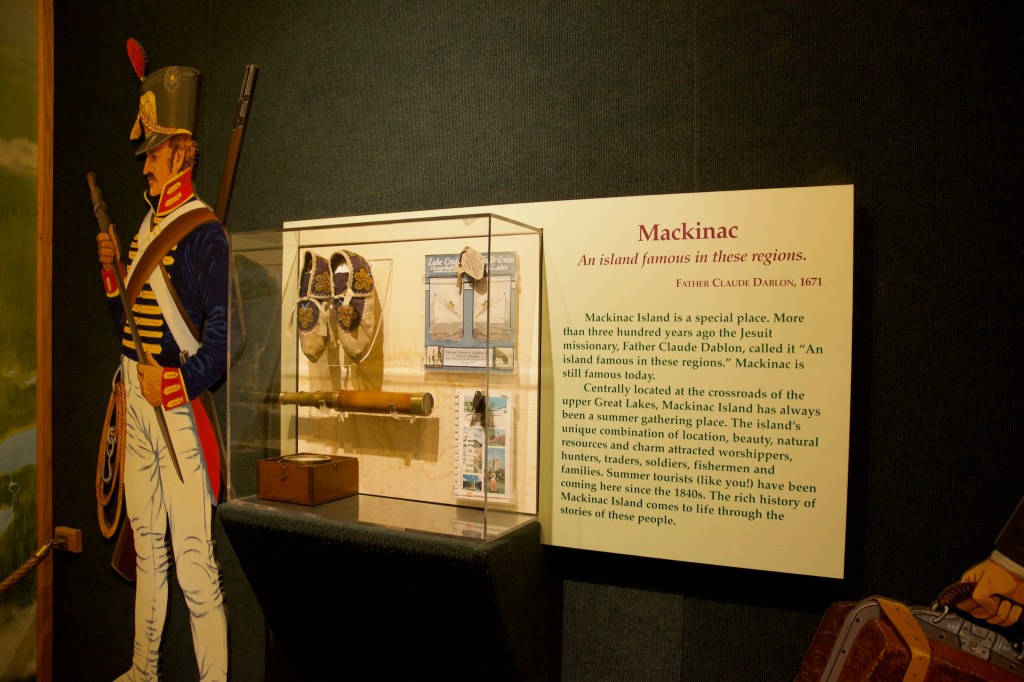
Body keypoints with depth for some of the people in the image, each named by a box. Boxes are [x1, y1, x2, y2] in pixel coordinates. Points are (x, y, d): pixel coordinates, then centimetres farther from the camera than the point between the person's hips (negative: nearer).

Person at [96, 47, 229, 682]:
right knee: (146, 546, 20)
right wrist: (111, 270, 6)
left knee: (194, 564, -5)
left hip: (180, 407, -9)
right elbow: (129, 325, 19)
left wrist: (173, 384, -21)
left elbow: (226, 334, -19)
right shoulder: (147, 228, 15)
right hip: (137, 403, 9)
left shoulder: (204, 233, -13)